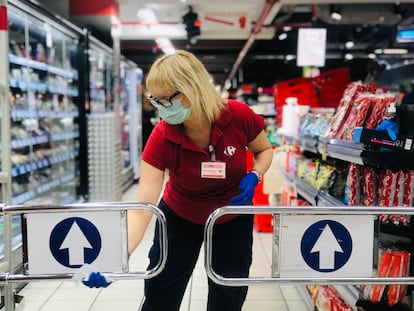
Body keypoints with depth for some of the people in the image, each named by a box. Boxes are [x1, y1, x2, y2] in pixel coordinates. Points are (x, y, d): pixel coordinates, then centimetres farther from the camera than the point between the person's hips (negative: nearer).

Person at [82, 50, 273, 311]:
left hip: (233, 219, 1)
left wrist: (253, 177, -23)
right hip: (180, 218, -1)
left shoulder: (239, 116, -25)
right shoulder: (162, 138, -27)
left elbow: (264, 150, -2)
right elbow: (143, 206, -32)